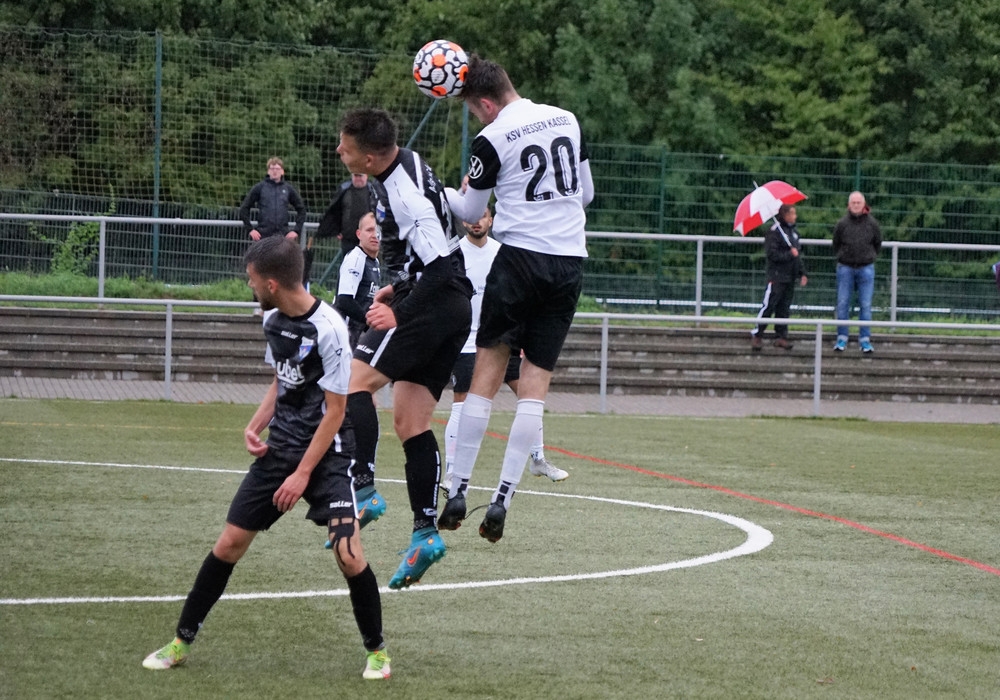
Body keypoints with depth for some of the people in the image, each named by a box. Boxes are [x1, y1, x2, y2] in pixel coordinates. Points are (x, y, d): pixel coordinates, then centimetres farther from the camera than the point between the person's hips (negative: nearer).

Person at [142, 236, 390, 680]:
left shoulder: (327, 329, -19)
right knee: (229, 543, 5)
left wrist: (303, 474, -16)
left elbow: (335, 411, -16)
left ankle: (376, 651, 3)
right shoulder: (273, 321, 4)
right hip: (279, 448, 7)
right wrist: (255, 426, 3)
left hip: (326, 452, -7)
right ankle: (181, 643, 16)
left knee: (347, 552, -17)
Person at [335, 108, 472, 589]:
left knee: (354, 381, -15)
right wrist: (398, 287, 21)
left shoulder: (405, 193, -20)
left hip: (429, 306, -10)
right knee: (411, 423, 8)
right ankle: (425, 532, 6)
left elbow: (441, 266, -25)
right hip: (450, 309, 10)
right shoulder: (406, 166, 11)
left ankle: (364, 491, -23)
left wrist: (400, 313, -25)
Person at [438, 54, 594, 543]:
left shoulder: (491, 140, -7)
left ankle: (458, 491, 3)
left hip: (520, 258, -4)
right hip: (570, 260, 4)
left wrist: (437, 190, 25)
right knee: (535, 383, 2)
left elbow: (469, 212, 6)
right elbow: (587, 193, 18)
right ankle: (503, 498, -5)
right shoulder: (567, 120, 8)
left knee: (487, 371, 4)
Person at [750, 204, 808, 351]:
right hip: (777, 276, -7)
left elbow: (798, 254, 21)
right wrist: (790, 254, -14)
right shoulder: (774, 232, -10)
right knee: (769, 305, -8)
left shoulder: (794, 232, 14)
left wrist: (802, 273, 15)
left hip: (790, 278, 7)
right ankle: (757, 335, -1)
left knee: (784, 308, 8)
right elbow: (772, 254, -16)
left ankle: (781, 336, 12)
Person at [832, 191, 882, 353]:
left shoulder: (872, 224, 0)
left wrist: (870, 258, 11)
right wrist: (841, 258, 11)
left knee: (865, 305, 0)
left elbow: (878, 245, 12)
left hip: (866, 268, 0)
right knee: (842, 304, 1)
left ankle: (865, 339, 4)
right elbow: (836, 245, 11)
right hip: (845, 268, 0)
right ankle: (842, 338, 7)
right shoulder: (842, 224, -2)